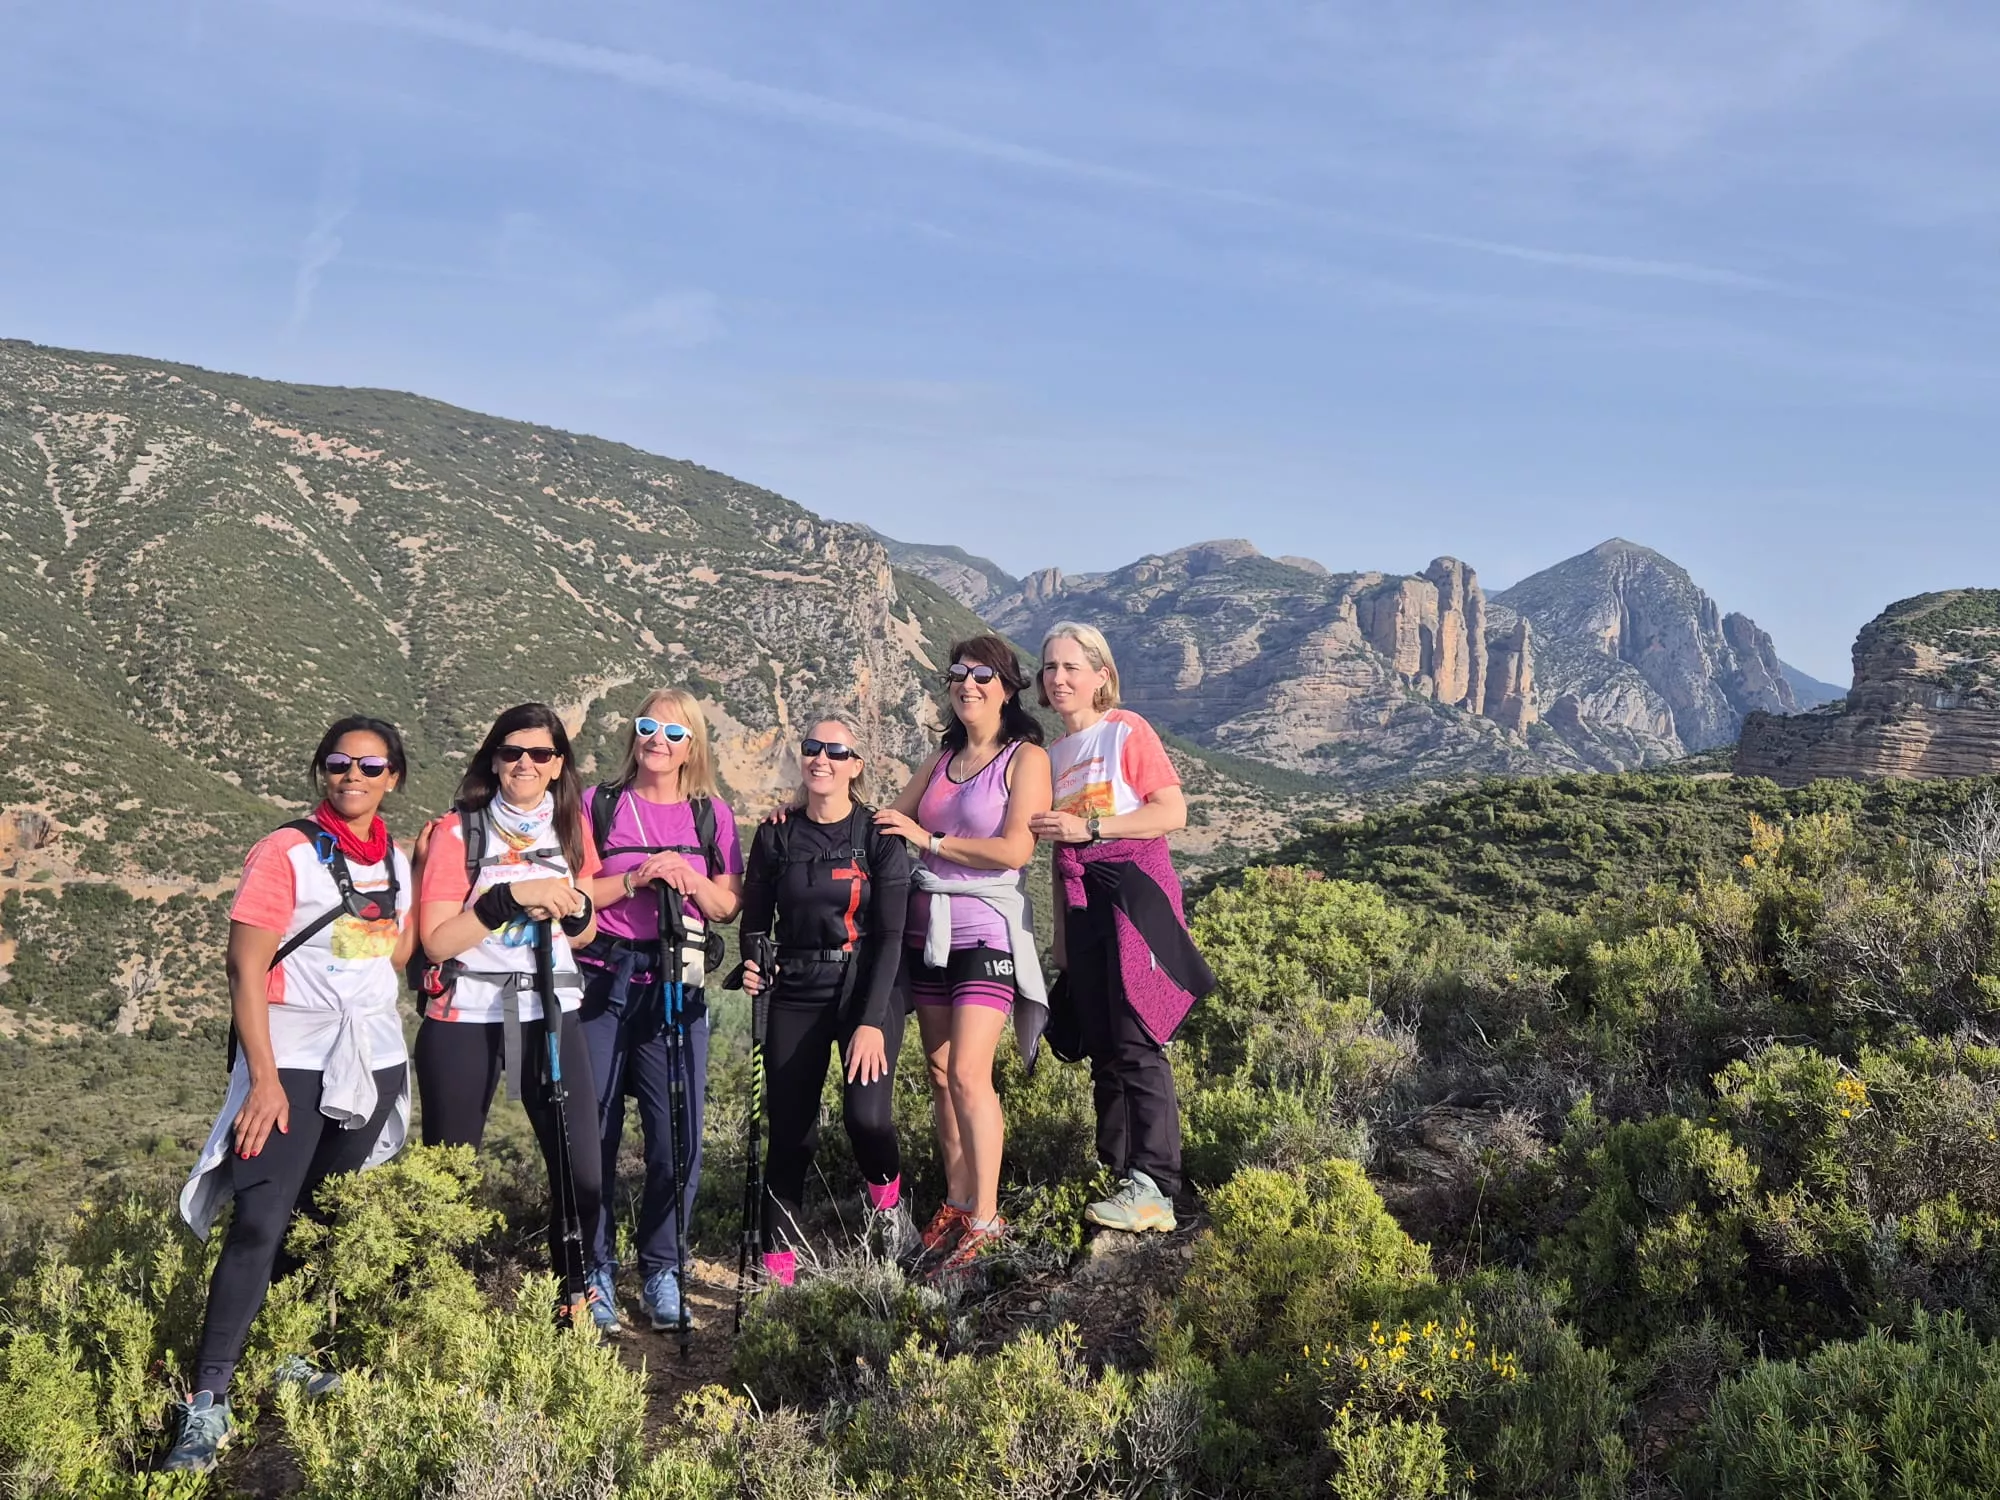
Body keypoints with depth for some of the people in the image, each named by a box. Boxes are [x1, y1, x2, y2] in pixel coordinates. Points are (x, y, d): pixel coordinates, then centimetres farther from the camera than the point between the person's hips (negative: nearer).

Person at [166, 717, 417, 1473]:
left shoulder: (396, 858, 9)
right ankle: (208, 1401, -8)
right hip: (293, 1065, -5)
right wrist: (264, 1078, -17)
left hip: (374, 1063, 6)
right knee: (260, 1226, -11)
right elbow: (245, 970, -12)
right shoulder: (286, 852, -8)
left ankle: (290, 1355, 23)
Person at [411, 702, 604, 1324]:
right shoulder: (456, 831, -3)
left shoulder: (571, 829, 8)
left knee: (581, 1173, -5)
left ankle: (573, 1301, 13)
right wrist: (510, 898, -20)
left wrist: (573, 906, -7)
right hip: (464, 1020, -2)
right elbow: (436, 941, -10)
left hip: (548, 1014, 3)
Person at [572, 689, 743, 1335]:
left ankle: (662, 1270, 14)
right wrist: (635, 879, -12)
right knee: (593, 1134, 1)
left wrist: (689, 878, -8)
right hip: (602, 985, -1)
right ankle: (596, 1271, 14)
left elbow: (729, 905, 10)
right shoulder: (599, 805, 6)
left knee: (679, 1135, -1)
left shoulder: (711, 815, 11)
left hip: (677, 989, 1)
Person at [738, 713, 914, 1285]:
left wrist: (871, 1021, -16)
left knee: (866, 1115, -20)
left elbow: (889, 935, -7)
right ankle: (777, 1262, 14)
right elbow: (755, 920, 12)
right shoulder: (776, 836, 5)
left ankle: (884, 1191, 13)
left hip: (866, 991, -2)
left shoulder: (880, 837, -3)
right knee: (790, 1132, 0)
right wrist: (753, 965, -10)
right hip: (795, 997, 3)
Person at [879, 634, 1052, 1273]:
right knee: (940, 1073, 7)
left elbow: (1015, 849, -14)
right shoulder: (941, 760, 16)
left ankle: (986, 1218, -7)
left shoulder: (1026, 758, -3)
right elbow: (885, 818, 18)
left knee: (968, 1073, -14)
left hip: (986, 928, -6)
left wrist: (929, 839, -11)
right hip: (927, 928, 6)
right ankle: (956, 1203, 15)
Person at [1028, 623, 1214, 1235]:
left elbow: (1173, 812, -10)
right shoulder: (1052, 752, 18)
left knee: (1137, 1042, -13)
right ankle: (1117, 1175, 15)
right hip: (1081, 906, 7)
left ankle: (1153, 1189, -15)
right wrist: (1061, 935, 20)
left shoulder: (1126, 730, -1)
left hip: (1134, 894, -7)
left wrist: (1089, 827, -16)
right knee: (1101, 1047, 7)